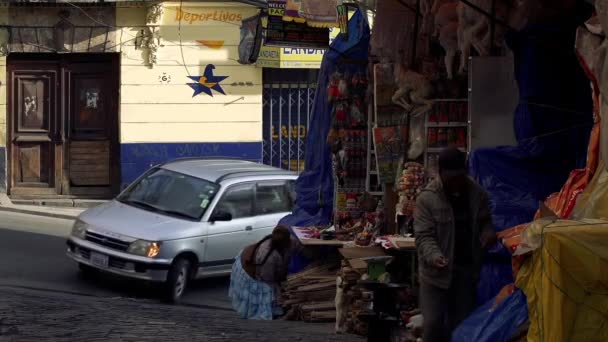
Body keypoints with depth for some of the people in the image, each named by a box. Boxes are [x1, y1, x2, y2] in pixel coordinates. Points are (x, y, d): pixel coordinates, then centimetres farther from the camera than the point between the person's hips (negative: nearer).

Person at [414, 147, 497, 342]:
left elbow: (484, 222, 14)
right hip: (436, 271, -3)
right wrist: (434, 256, -33)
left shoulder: (477, 194, 0)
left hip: (466, 269, 4)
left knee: (462, 323, 9)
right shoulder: (427, 198, -12)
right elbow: (424, 236, -14)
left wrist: (488, 232, -11)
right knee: (433, 323, -8)